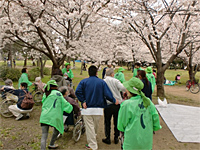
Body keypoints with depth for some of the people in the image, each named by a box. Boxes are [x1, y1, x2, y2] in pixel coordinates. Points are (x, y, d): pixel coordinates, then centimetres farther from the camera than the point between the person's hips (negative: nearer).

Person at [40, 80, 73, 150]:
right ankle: (51, 144, 38)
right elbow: (65, 103, 2)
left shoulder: (45, 95, 12)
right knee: (57, 129, 24)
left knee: (44, 135, 3)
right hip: (54, 117, -3)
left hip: (44, 116, 4)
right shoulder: (57, 94, -2)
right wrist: (70, 107, 19)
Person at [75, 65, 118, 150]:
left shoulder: (83, 81, 0)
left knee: (89, 127, 4)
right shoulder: (102, 82, 0)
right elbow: (107, 94, -7)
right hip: (98, 109, 2)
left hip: (87, 109, -1)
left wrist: (83, 101, -10)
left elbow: (77, 92, -15)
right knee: (95, 126, 21)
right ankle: (93, 139, 40)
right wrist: (114, 101, 7)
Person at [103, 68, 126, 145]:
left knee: (107, 122, 14)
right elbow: (122, 88, -21)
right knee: (117, 122, 16)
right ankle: (116, 138, 26)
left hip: (107, 105, 0)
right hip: (117, 104, 0)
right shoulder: (115, 81, -7)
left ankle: (108, 138, 21)